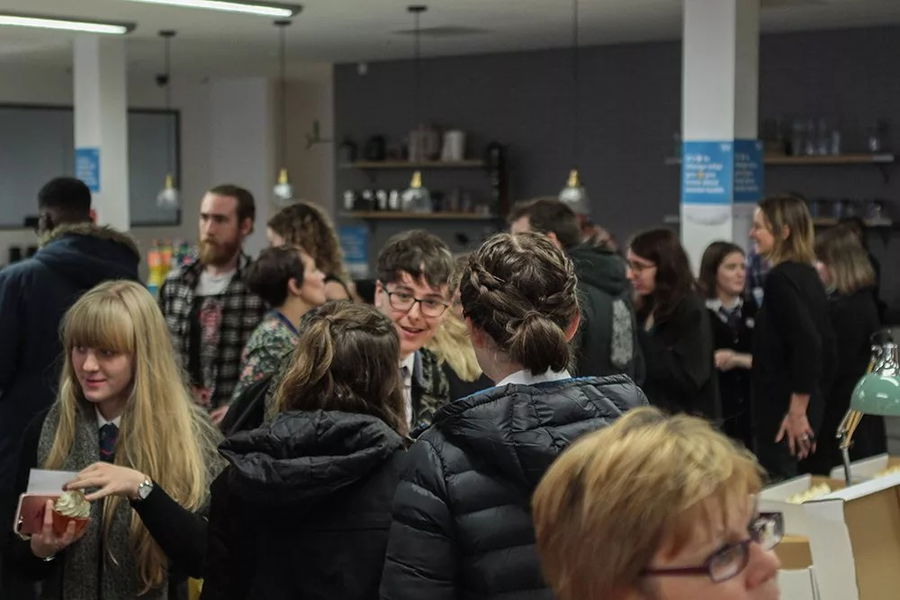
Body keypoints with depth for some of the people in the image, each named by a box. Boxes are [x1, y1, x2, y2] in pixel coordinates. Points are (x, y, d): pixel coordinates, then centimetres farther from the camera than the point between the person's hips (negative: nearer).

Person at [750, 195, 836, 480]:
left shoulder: (781, 278, -15)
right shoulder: (807, 275, 13)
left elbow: (806, 343, -24)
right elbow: (825, 343, 17)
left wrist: (797, 412, -21)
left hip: (782, 411, -9)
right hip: (807, 407, 9)